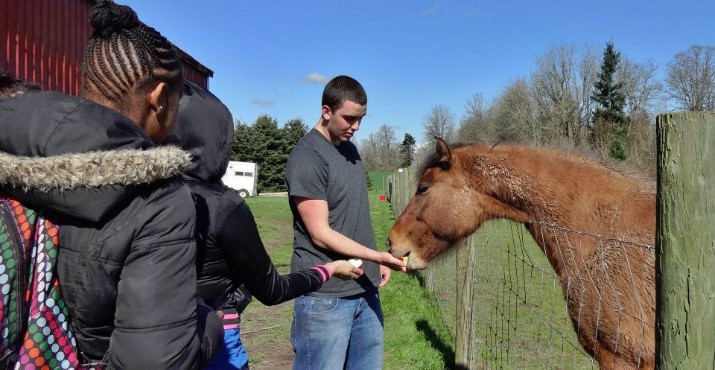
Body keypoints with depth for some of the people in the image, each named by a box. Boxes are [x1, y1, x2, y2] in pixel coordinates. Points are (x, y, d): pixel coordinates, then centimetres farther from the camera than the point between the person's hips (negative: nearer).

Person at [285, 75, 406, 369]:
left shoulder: (350, 149, 11)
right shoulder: (307, 158, -15)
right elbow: (320, 234, -18)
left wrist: (375, 262, 15)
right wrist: (378, 256, -23)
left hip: (365, 289, 8)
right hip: (324, 295, -8)